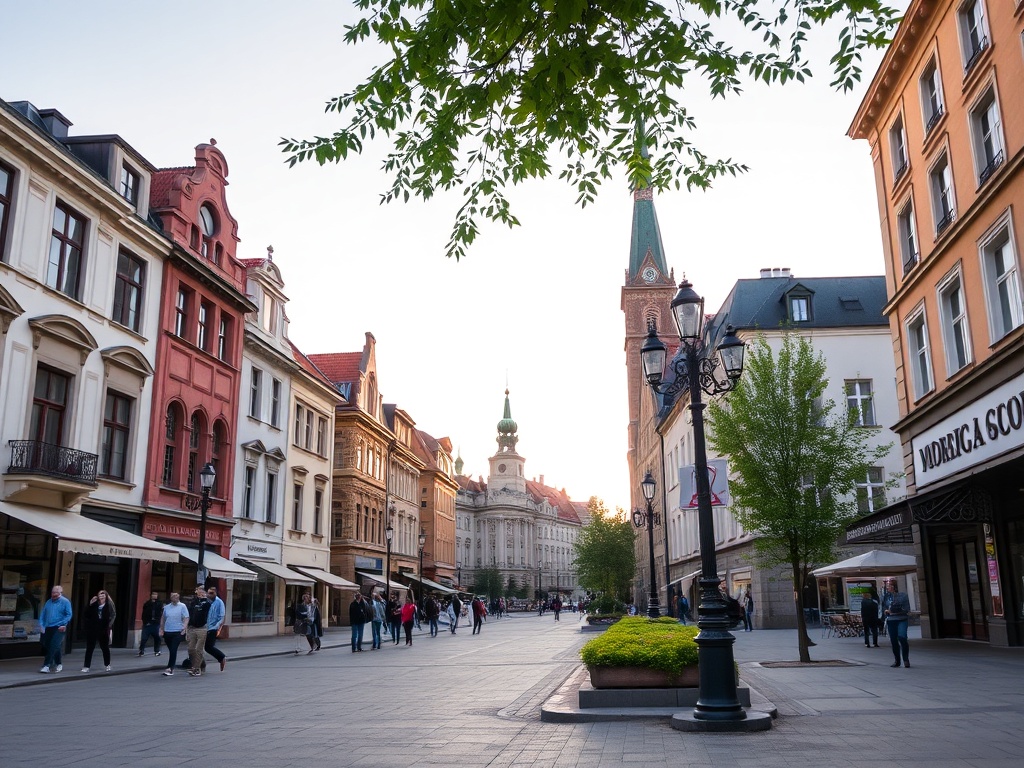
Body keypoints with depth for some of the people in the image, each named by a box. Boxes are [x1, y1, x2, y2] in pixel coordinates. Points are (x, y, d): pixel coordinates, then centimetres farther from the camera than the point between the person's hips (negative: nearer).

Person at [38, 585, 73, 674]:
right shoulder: (48, 602, 12)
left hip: (59, 628, -6)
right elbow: (43, 614, 13)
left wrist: (64, 625, -18)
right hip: (48, 628, 6)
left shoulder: (65, 602, -4)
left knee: (53, 646, -15)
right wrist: (41, 625, 1)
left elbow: (69, 615, -8)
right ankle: (58, 664, 28)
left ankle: (46, 665, -15)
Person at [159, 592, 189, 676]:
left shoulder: (182, 606, -4)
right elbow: (163, 618, 19)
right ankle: (171, 669, 21)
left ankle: (169, 668, -13)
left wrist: (184, 628, -17)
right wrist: (161, 629, 15)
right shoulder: (166, 607, 10)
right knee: (170, 650, 12)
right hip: (167, 632, 5)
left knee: (173, 650, -11)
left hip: (177, 632, -5)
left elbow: (186, 618, -7)